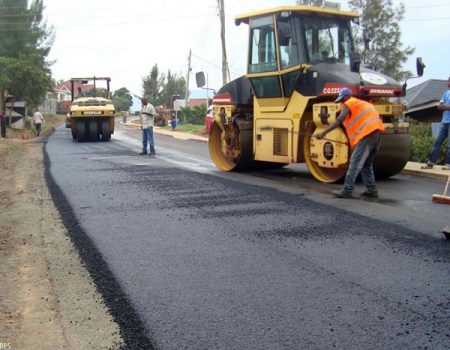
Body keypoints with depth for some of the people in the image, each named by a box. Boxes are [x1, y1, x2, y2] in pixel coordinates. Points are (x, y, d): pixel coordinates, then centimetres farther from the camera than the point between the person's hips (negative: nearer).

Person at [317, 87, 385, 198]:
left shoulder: (349, 103, 4)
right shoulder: (363, 103, 31)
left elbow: (339, 120, -10)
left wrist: (323, 133, -15)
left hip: (367, 134, -9)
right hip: (377, 132, 9)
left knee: (355, 163, -8)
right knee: (366, 164, 18)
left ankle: (347, 191, -10)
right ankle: (372, 190, 18)